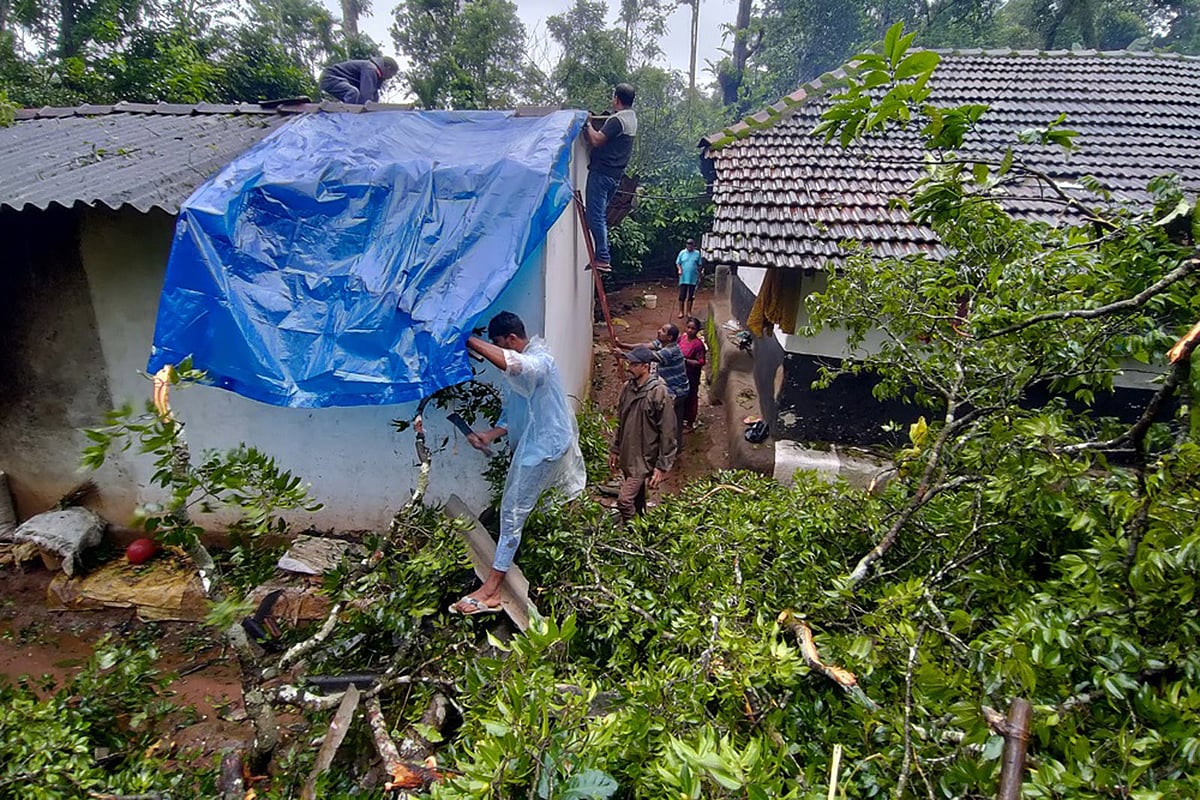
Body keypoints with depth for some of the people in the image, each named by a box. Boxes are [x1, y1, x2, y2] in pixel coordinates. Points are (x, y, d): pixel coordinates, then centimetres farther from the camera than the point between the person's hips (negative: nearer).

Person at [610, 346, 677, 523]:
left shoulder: (659, 393, -19)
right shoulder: (627, 387, 2)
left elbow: (667, 433, -17)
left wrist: (661, 466, -17)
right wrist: (615, 449, 15)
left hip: (644, 458, -7)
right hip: (627, 456, 7)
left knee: (624, 500, -12)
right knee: (637, 498, 19)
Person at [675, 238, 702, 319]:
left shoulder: (697, 253, 4)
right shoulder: (682, 253, 2)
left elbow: (699, 265, 9)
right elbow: (678, 263, 5)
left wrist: (699, 276, 7)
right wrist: (679, 269, -15)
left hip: (693, 279, 1)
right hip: (683, 278, -1)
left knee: (691, 296, 7)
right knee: (682, 296, -1)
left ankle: (689, 312, 18)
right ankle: (681, 312, 9)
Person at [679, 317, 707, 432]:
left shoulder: (698, 344, -20)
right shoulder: (682, 337, 0)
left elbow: (701, 362, -20)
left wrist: (686, 360, -26)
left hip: (691, 376, -6)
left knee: (690, 398, 8)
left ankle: (690, 423, 24)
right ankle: (682, 418, 38)